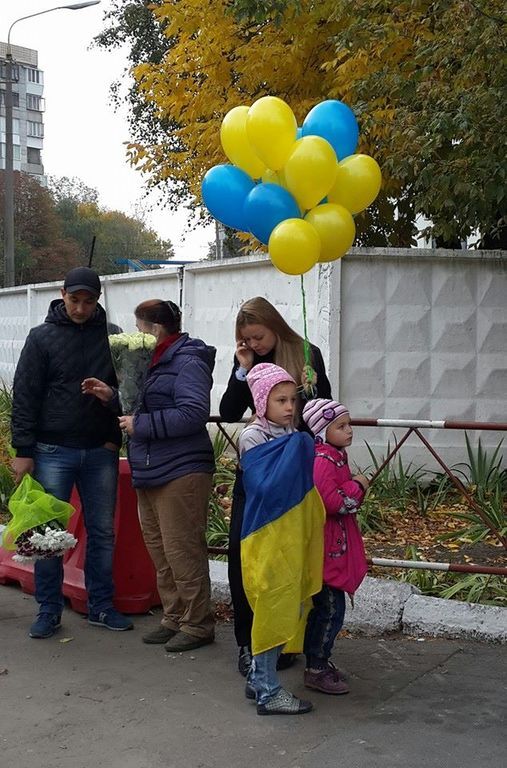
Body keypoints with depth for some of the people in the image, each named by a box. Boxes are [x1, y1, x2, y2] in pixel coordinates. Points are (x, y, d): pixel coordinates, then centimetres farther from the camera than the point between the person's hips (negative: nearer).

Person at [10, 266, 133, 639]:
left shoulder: (111, 336, 5)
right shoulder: (42, 337, 0)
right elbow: (25, 396, -2)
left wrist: (116, 438, -1)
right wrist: (23, 450, -7)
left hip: (100, 453, 2)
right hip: (53, 451, -2)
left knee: (102, 531, 8)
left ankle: (101, 606, 20)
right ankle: (49, 610, 15)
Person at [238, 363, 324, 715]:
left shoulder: (294, 438, 9)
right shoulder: (252, 438, -12)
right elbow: (266, 487, -23)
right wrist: (296, 450, -21)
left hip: (293, 537, 8)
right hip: (268, 538, -7)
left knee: (288, 608, 14)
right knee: (273, 609, 0)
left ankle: (258, 678, 29)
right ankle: (268, 691, 13)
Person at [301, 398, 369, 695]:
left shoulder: (335, 456, 13)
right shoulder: (322, 461, -20)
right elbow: (333, 503, -26)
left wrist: (356, 486, 8)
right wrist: (357, 487, -14)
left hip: (337, 544, 11)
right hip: (327, 546, -10)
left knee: (324, 606, 18)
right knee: (331, 607, -4)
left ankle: (319, 661, 30)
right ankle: (316, 669, 8)